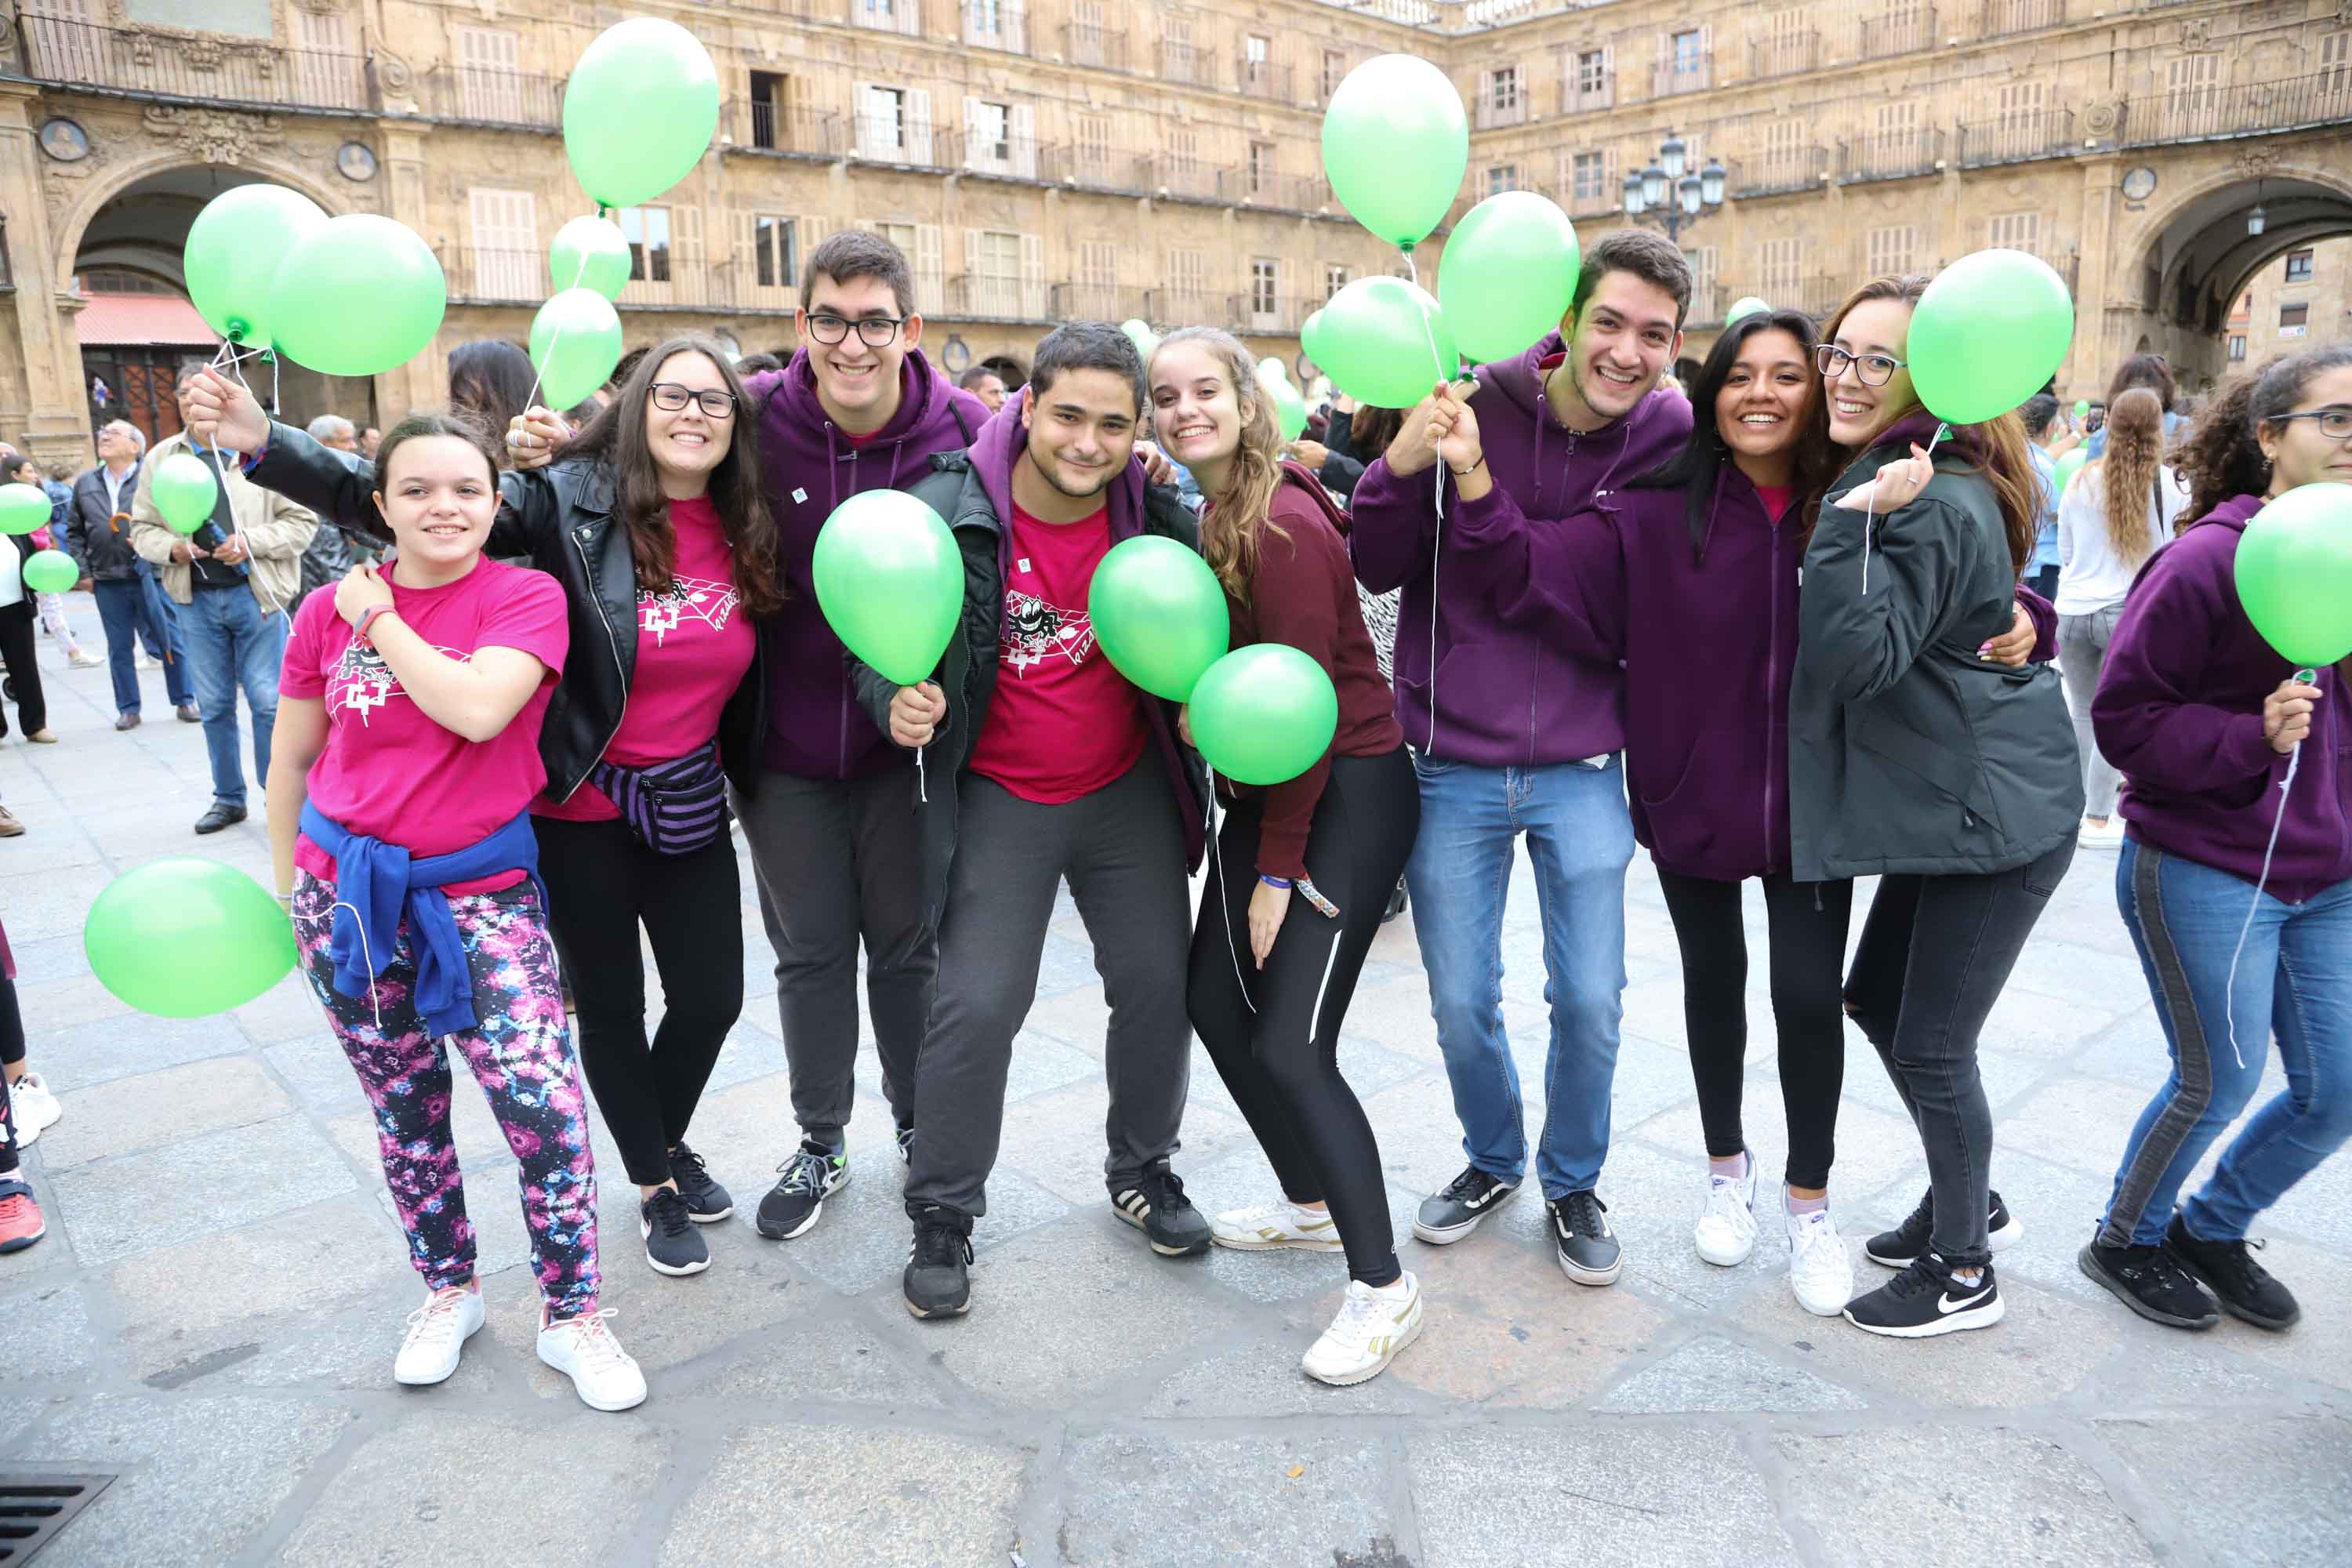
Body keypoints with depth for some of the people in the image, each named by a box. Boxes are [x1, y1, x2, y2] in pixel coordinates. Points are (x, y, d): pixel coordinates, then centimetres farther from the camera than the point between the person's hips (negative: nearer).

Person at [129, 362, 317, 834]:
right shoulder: (162, 457, 8)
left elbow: (302, 521, -3)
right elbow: (142, 527, 12)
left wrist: (252, 542, -17)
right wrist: (171, 546, -9)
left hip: (256, 595, -4)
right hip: (197, 601, 4)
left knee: (268, 702, -1)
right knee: (214, 706, 11)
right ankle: (229, 798, 23)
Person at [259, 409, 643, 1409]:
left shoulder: (527, 597, -7)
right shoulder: (330, 611, 1)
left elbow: (478, 708, -26)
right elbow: (292, 761, 12)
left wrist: (380, 620, -12)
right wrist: (287, 888, 15)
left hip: (480, 890, -3)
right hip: (347, 892, 3)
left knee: (542, 1099, -13)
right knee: (406, 1107, 14)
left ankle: (570, 1316, 6)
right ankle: (446, 1290, 35)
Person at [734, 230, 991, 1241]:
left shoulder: (963, 431, -11)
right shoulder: (756, 419, -11)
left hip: (907, 736, 0)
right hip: (785, 745, 1)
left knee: (908, 944, 13)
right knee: (810, 951, 12)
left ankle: (921, 1128, 34)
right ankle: (821, 1145, 31)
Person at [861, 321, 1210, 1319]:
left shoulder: (1160, 519, -8)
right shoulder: (948, 514, -16)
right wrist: (896, 700, -24)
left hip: (1131, 790, 3)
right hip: (998, 800, -3)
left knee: (1159, 984, 9)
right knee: (977, 1007, -4)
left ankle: (1142, 1171, 35)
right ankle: (941, 1218, 18)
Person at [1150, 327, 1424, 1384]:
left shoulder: (1283, 524, -19)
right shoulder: (1204, 511, 7)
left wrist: (1280, 869, -16)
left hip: (1350, 794, -9)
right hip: (1267, 789, 9)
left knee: (1290, 1045, -10)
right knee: (1214, 1001, 14)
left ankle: (1383, 1288, 7)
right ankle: (1311, 1206, 35)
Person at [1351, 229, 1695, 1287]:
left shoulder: (1666, 439, -5)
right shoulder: (1474, 405, -8)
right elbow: (1378, 572, -6)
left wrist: (1477, 483, -25)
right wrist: (1400, 466, -25)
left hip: (1579, 770, 1)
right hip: (1451, 768, 0)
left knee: (1590, 1003, 6)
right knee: (1462, 1004, 10)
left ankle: (1573, 1182, 33)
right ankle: (1491, 1161, 38)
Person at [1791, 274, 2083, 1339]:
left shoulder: (1937, 503, -22)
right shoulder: (1885, 479, 8)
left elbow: (1854, 660, -29)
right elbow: (1836, 650, 12)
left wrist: (1858, 522, -34)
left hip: (1998, 811, -10)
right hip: (1949, 797, 10)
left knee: (1930, 1046, -1)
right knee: (1876, 1001, 18)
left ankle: (1962, 1273, 20)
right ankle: (1968, 1203, 37)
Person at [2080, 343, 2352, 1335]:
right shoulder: (2207, 560, -14)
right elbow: (2125, 719, -15)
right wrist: (2252, 738, -25)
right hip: (2204, 870, -7)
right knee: (2219, 1079, 2)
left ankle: (2212, 1227, 34)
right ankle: (2125, 1240, 27)